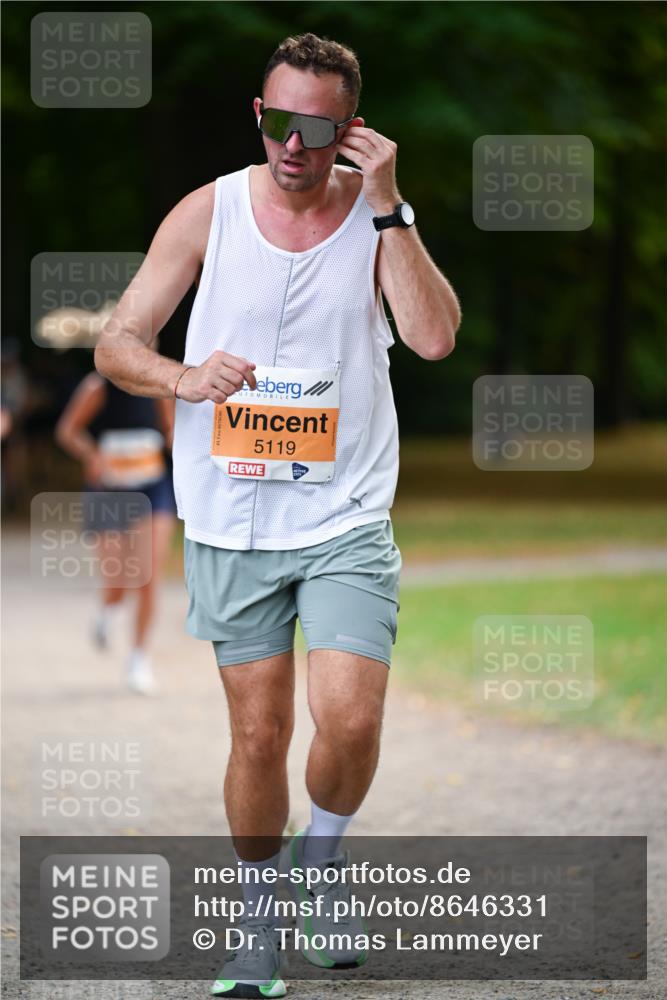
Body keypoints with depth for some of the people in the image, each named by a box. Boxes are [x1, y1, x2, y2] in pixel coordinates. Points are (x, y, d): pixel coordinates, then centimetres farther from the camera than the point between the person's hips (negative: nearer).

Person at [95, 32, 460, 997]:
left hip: (347, 520, 0)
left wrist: (384, 203, -19)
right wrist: (182, 377, -22)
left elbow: (436, 336, -15)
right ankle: (258, 917, 22)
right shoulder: (209, 212, -1)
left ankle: (323, 852, 15)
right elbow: (116, 342, -1)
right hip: (230, 521, 0)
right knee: (259, 735, 3)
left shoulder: (378, 215, 0)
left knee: (350, 721, -15)